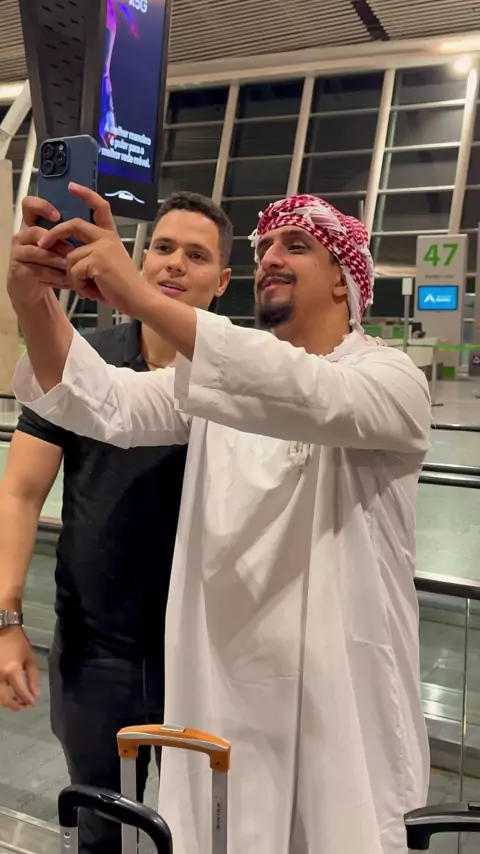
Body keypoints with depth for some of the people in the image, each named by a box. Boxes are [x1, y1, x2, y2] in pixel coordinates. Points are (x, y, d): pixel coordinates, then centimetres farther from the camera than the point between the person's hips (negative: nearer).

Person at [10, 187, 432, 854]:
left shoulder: (392, 380, -8)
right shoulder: (226, 372, 5)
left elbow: (310, 398, -32)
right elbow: (105, 406, -11)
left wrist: (141, 297, -38)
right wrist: (33, 298, -28)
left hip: (339, 698, -3)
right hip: (218, 687, 4)